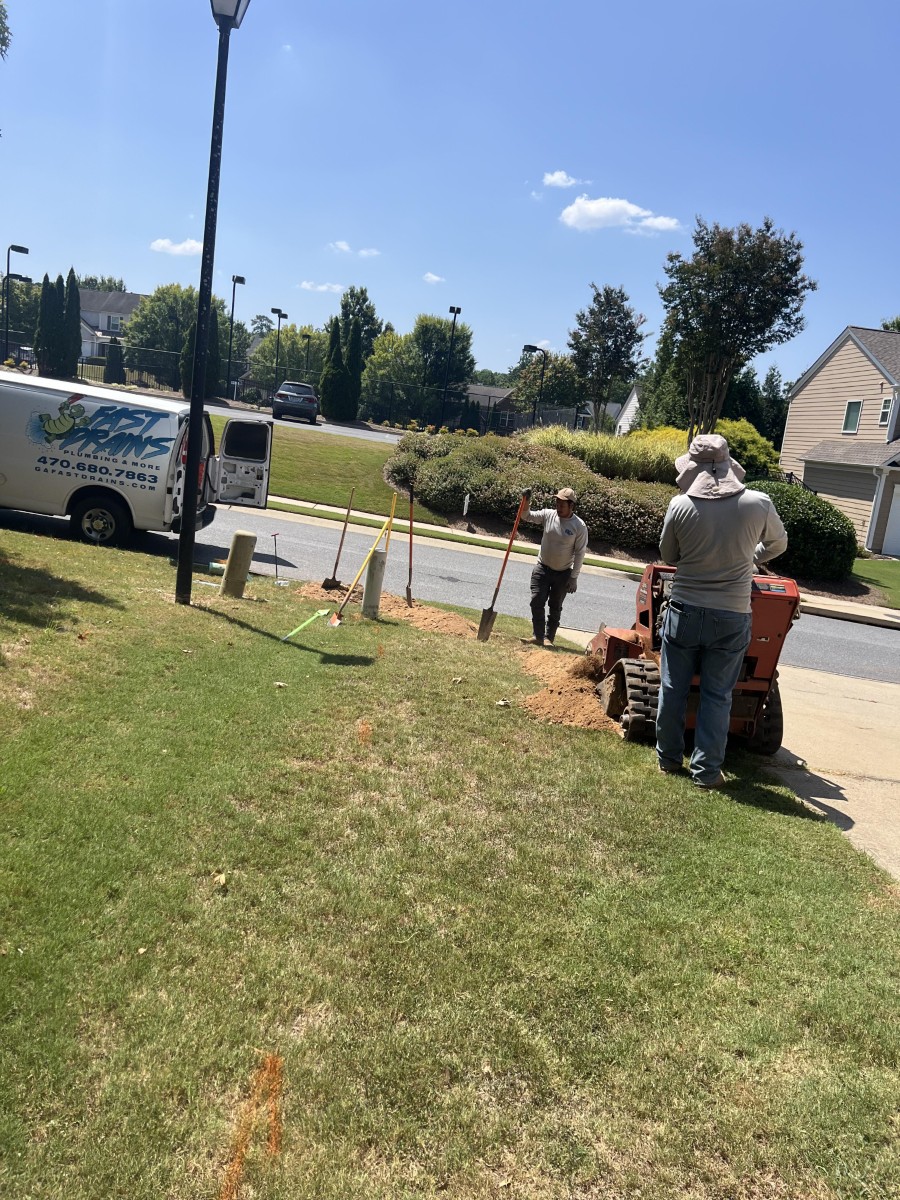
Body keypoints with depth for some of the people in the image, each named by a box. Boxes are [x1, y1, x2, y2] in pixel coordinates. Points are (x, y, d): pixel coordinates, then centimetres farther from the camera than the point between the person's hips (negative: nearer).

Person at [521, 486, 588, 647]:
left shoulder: (579, 526, -13)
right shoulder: (548, 515, -6)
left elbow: (580, 553, -10)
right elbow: (527, 516, -2)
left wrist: (574, 577, -10)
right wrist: (526, 502, -23)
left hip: (563, 573, -2)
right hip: (542, 568, 2)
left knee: (555, 607, 9)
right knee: (537, 602, -8)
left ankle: (548, 638, 19)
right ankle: (538, 636, -2)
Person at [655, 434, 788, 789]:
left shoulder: (680, 506, -11)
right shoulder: (758, 504, -9)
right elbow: (778, 545, 11)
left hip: (685, 611, 0)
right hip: (731, 617, 0)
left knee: (673, 689, 15)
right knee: (717, 696, 11)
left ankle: (668, 758, 27)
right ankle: (706, 770, 16)